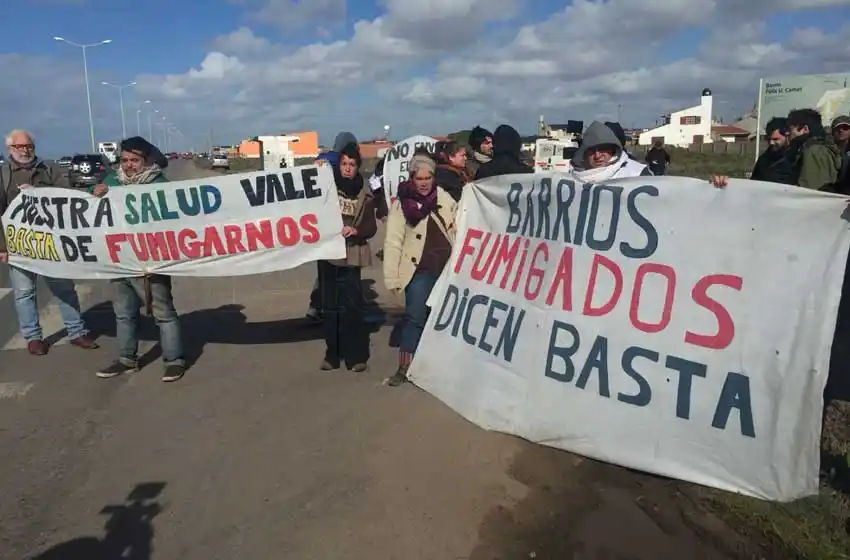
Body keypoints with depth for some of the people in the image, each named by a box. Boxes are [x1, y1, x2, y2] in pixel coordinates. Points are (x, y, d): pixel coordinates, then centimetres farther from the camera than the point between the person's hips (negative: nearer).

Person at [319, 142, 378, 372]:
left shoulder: (365, 194, 1)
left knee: (351, 306, -7)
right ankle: (332, 354, 18)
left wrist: (356, 230, -21)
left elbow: (371, 227, -1)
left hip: (351, 254, -2)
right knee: (329, 306, 7)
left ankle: (357, 355, 4)